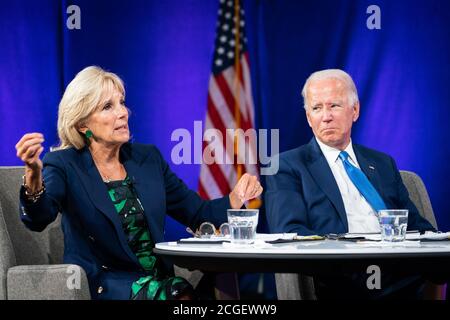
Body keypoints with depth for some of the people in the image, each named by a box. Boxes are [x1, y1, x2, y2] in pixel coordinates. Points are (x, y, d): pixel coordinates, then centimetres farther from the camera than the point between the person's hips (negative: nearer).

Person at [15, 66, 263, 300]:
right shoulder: (64, 166, -1)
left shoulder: (148, 158, 14)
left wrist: (236, 198, -4)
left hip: (159, 280, 5)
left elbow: (197, 214, 17)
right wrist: (34, 175, -42)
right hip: (104, 286, -5)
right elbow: (38, 219, -21)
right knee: (183, 297, -32)